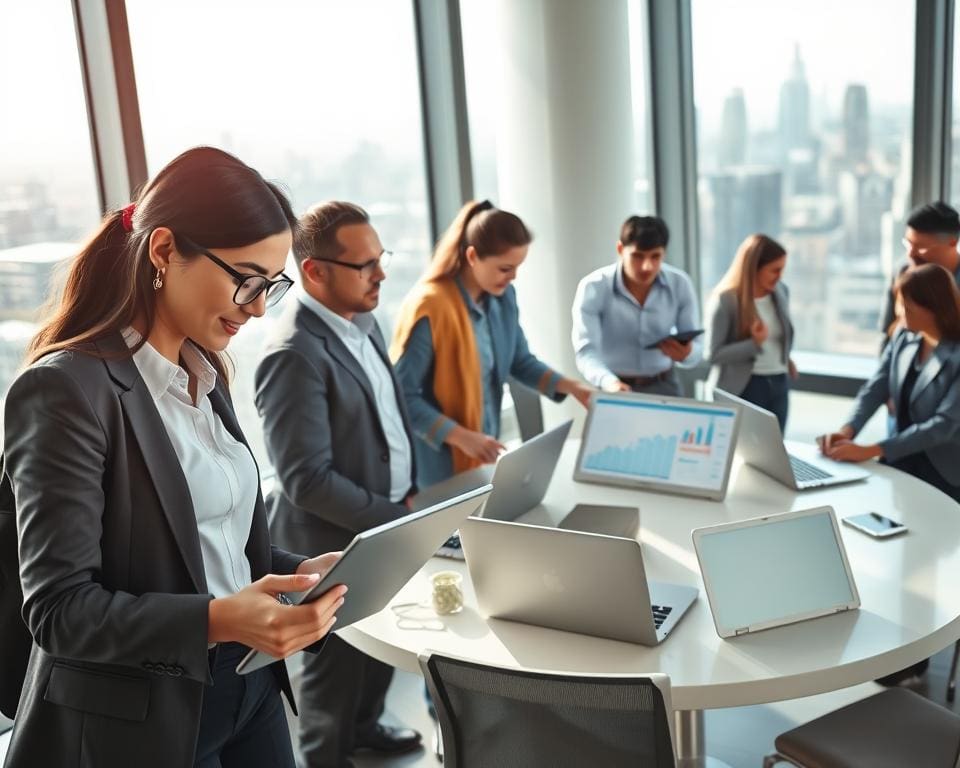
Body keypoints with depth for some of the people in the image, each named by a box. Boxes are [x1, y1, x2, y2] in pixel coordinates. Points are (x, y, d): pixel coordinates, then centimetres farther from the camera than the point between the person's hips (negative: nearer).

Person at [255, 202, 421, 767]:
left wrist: (409, 492, 5)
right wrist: (399, 520, -22)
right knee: (340, 665, 14)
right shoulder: (295, 356, -27)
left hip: (385, 526, 8)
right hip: (337, 545, -8)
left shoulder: (363, 320, 3)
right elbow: (309, 479, -27)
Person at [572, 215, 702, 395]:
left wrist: (686, 354, -25)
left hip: (662, 385, 2)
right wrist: (609, 382, -43)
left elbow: (696, 348, -1)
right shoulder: (593, 288, -15)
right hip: (614, 388, -2)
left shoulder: (680, 284, -5)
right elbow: (586, 351, -24)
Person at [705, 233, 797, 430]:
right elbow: (713, 354, -17)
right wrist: (754, 344, -25)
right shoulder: (725, 300, -15)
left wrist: (786, 358, 15)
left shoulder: (781, 291, 4)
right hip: (744, 387, -6)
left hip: (779, 384, 6)